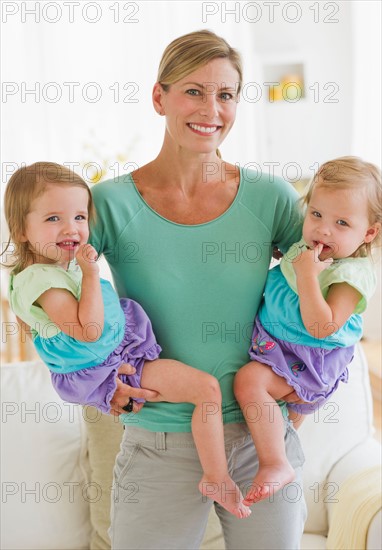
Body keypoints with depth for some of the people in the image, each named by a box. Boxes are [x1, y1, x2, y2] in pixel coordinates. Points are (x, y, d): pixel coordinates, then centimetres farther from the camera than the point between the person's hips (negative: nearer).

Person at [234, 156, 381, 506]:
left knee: (250, 380, -26)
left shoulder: (353, 274, -25)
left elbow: (321, 327, -35)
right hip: (276, 339, 9)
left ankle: (276, 465, -18)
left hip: (306, 356, -9)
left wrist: (308, 274, -36)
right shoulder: (306, 248, -1)